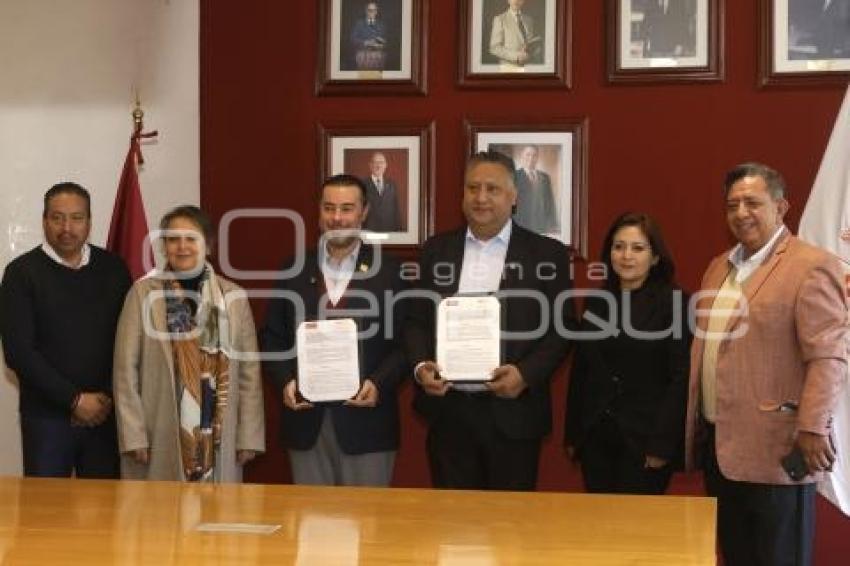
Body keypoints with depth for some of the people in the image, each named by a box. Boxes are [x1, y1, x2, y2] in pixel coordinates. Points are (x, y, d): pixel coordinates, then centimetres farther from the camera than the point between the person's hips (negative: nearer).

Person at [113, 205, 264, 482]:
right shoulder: (143, 292, 0)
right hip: (158, 438, -1)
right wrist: (133, 435, -7)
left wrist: (249, 437, 0)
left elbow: (249, 370, 4)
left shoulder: (234, 297, 4)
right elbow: (126, 368, -2)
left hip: (217, 437, 1)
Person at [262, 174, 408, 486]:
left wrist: (379, 384, -14)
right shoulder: (294, 270, 9)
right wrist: (285, 381, -6)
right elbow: (273, 338, 10)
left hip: (366, 422, -2)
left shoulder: (390, 271, 1)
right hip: (306, 422, 2)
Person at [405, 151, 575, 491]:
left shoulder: (547, 254, 0)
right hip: (447, 410, 3)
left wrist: (526, 374, -16)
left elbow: (561, 329, -1)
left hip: (513, 413, -2)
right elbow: (417, 320, 10)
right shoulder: (436, 251, 9)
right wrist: (420, 366, -7)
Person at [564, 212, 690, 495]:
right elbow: (580, 372, 12)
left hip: (644, 440, -4)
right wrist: (572, 434, 9)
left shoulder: (675, 303, -6)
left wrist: (662, 444, -15)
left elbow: (680, 379, -10)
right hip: (595, 438, 5)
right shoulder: (596, 302, 10)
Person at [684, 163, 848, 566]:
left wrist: (812, 428, -22)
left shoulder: (811, 266, -10)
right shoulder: (719, 267, 16)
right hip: (718, 443, 8)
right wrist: (697, 426, 17)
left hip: (773, 450, -7)